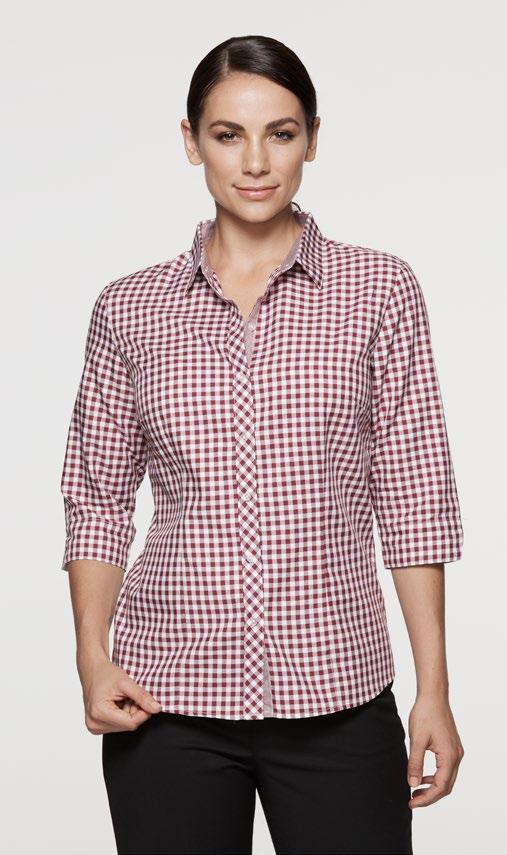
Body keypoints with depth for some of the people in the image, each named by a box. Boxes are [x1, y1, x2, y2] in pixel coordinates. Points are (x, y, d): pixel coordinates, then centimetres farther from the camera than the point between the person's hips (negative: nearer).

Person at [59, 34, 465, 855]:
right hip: (168, 702, 1)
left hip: (335, 698, -1)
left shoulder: (381, 290, 1)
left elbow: (413, 500, 1)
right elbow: (98, 499, 9)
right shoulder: (129, 308, 5)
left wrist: (434, 688, -2)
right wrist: (92, 655, -3)